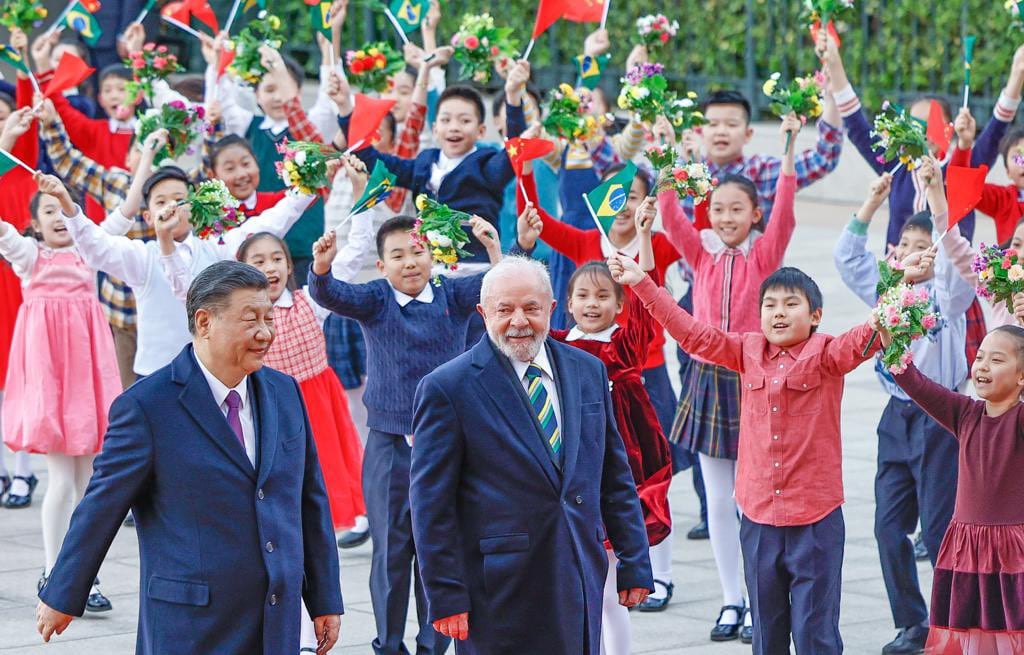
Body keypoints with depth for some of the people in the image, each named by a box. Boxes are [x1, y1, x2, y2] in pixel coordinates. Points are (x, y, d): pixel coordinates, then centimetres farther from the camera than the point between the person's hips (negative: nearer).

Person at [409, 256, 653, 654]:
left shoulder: (588, 372, 11)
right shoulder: (447, 388, -5)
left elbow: (615, 476, 15)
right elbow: (431, 504, -6)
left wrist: (634, 564, 12)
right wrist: (446, 597, -10)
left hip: (582, 580, 5)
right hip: (500, 588, -5)